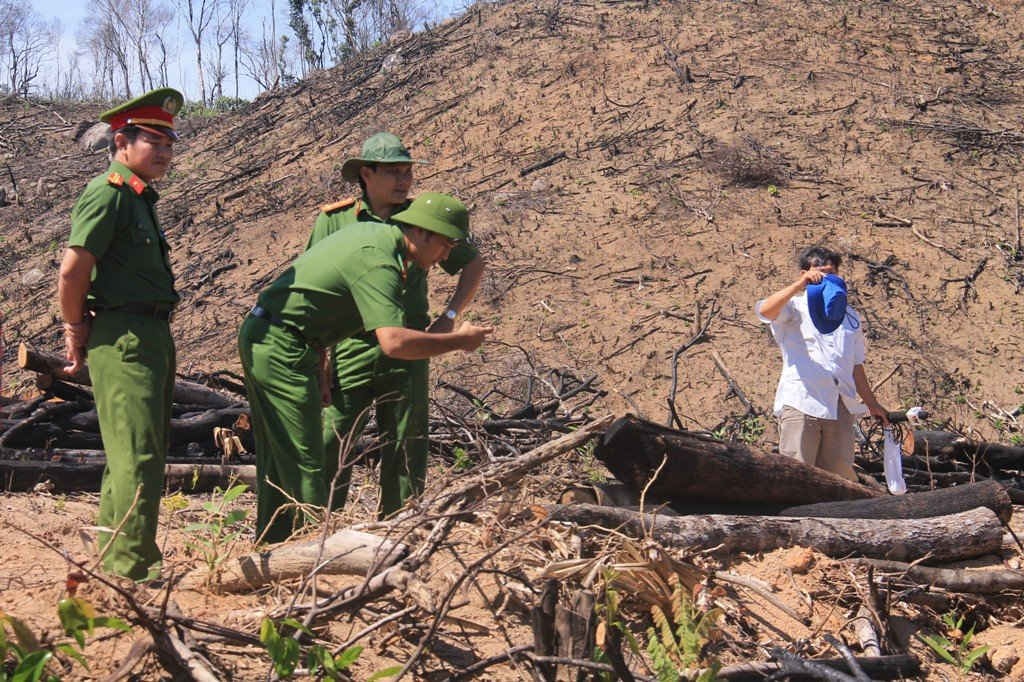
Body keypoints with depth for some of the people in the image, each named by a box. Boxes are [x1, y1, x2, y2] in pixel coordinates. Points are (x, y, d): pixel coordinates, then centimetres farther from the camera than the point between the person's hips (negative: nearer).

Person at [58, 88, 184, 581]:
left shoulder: (138, 197, 17)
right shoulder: (108, 192, -13)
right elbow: (73, 270, -19)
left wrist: (82, 330, 14)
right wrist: (77, 331, -7)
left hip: (150, 337, 10)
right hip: (123, 338, -10)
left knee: (139, 451, 18)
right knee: (137, 455, -11)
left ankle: (114, 555, 30)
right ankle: (129, 570, -7)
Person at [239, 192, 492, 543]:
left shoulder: (373, 234, 10)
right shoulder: (378, 262, -21)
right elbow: (394, 342, -33)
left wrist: (318, 368, 15)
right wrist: (458, 340, -20)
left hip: (261, 338, 11)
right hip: (283, 348, -11)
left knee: (277, 463, 16)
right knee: (304, 463, -6)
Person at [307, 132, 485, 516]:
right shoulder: (334, 220, 1)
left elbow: (473, 264, 18)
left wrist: (449, 317, 6)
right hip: (350, 350, -2)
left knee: (406, 445, 7)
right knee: (331, 442, -5)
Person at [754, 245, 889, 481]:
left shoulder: (849, 316, 24)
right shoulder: (795, 306, 7)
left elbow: (856, 365, 27)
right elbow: (766, 310, -17)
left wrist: (871, 403, 24)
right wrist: (800, 285, -23)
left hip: (840, 406, 5)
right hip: (800, 402, -5)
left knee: (840, 475, 3)